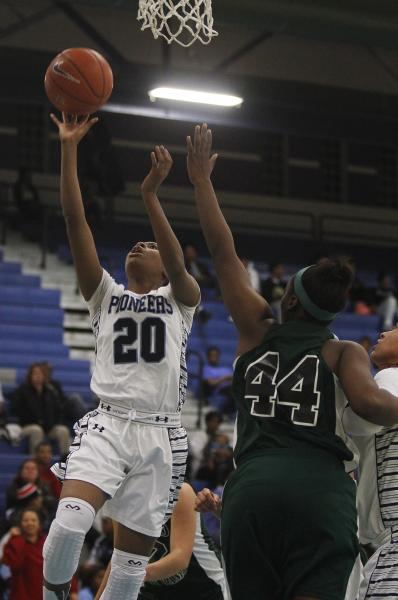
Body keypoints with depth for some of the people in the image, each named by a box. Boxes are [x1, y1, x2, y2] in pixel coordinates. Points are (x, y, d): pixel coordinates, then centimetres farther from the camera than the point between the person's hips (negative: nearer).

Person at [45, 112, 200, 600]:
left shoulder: (180, 299, 13)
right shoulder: (106, 295, 15)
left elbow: (177, 264, -10)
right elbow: (75, 222, 6)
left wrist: (150, 196, -22)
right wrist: (69, 149, -3)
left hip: (160, 435, 1)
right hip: (107, 425, 0)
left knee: (133, 555, 3)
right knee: (70, 521, -27)